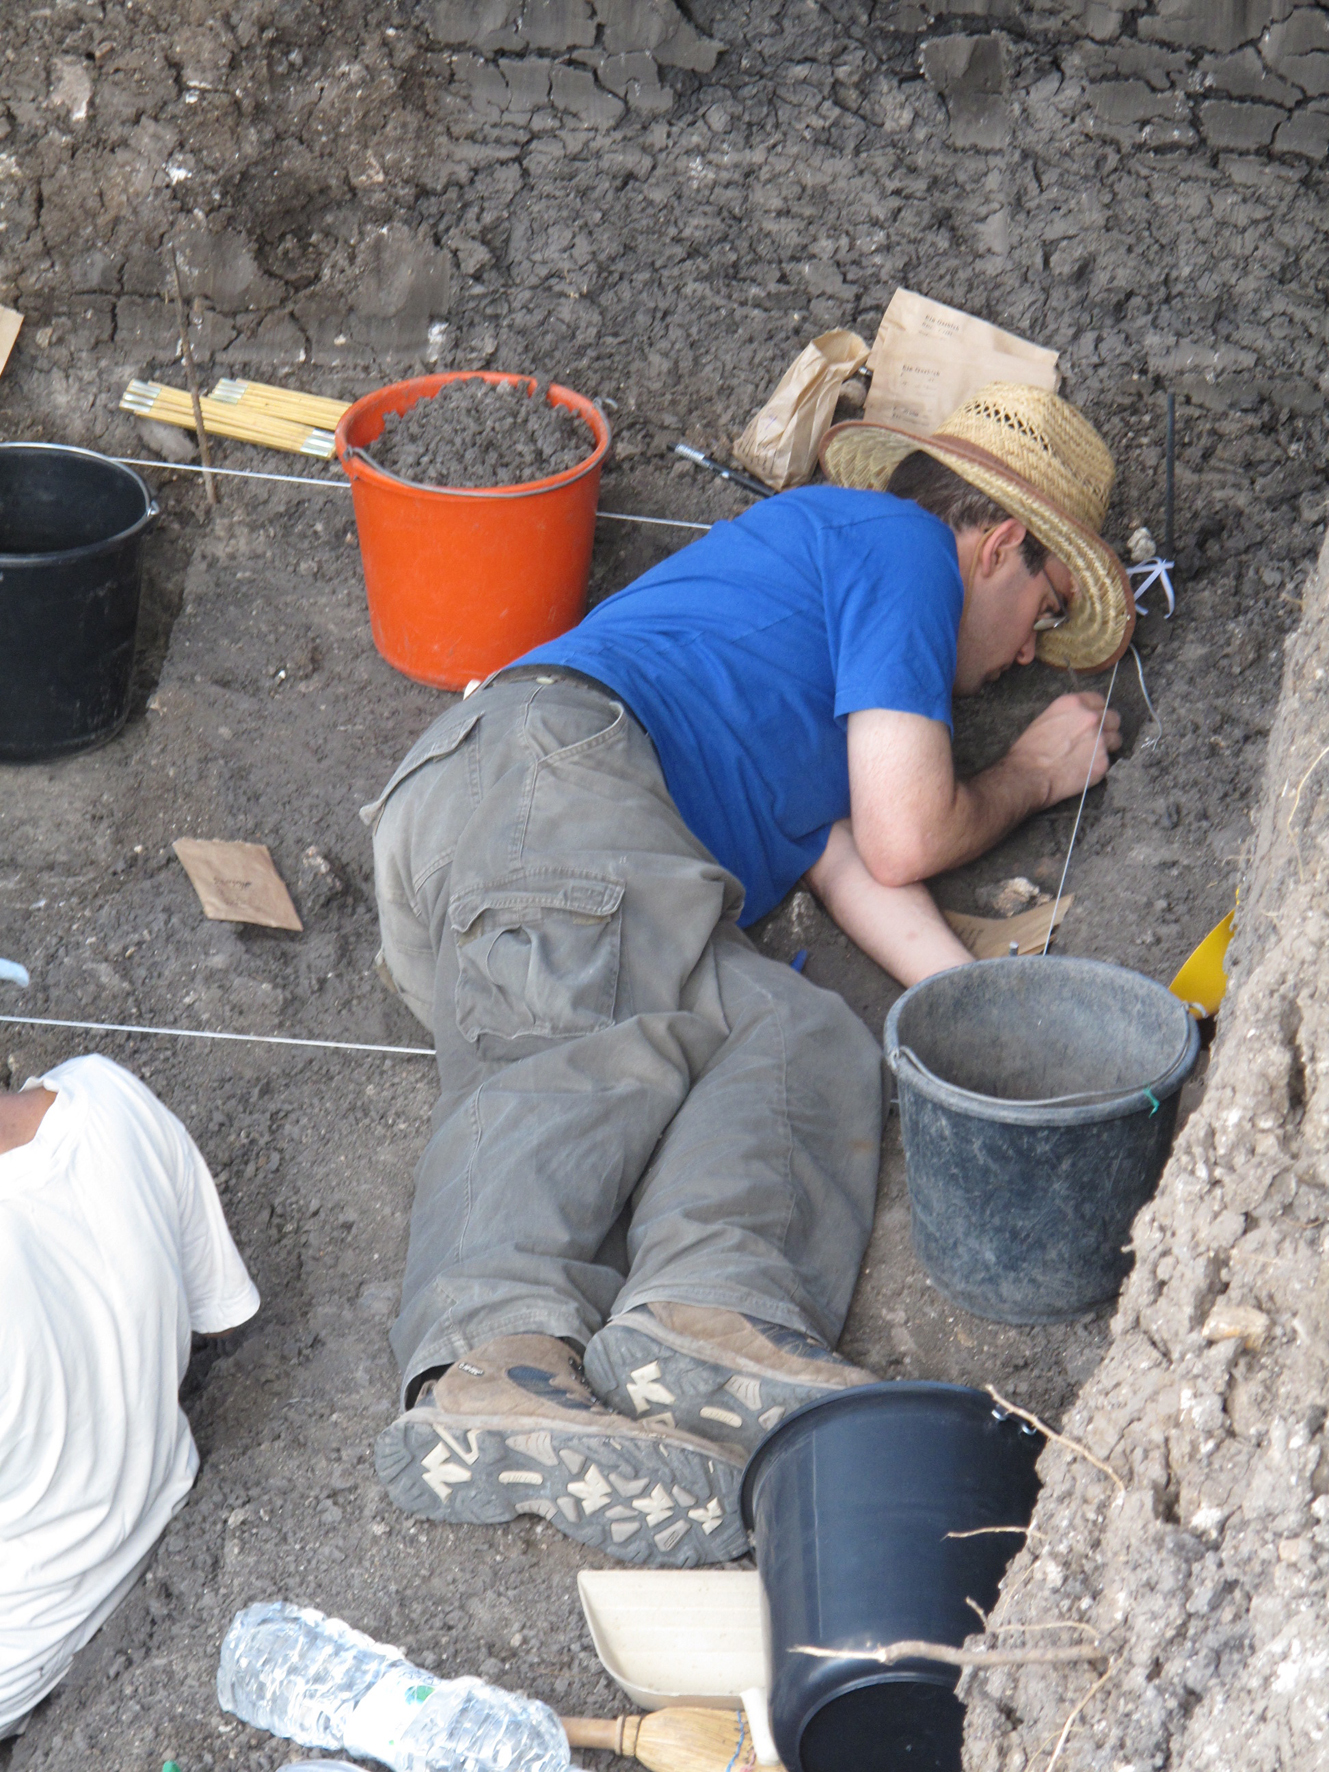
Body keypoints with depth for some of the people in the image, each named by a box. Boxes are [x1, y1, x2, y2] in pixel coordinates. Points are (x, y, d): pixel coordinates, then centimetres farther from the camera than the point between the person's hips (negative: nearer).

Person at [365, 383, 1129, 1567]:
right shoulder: (898, 543, 11)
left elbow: (845, 865, 22)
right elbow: (902, 841, 5)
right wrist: (1032, 777, 25)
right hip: (544, 770, -8)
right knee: (796, 1036, -25)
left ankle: (497, 1356, -47)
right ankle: (709, 1307, -51)